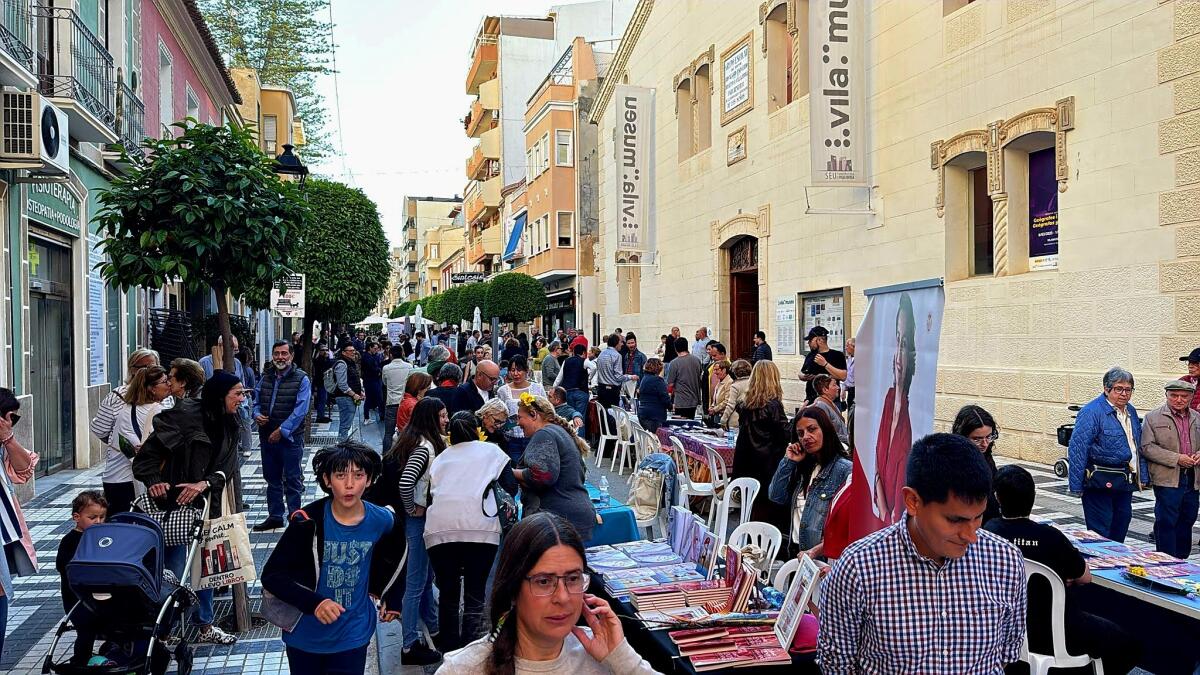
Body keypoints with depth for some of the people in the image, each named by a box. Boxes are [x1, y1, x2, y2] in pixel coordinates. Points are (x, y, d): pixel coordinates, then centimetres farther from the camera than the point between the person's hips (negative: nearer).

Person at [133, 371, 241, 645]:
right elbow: (149, 452, -15)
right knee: (174, 567, -4)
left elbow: (227, 467, -2)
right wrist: (153, 481, -28)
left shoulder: (228, 425, 6)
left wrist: (204, 483, -19)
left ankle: (205, 626, 28)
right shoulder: (185, 415, -16)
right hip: (175, 502, -7)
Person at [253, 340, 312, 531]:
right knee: (272, 478, 14)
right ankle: (275, 516, 25)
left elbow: (300, 410, -15)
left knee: (292, 480, 1)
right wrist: (257, 415, -7)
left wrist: (282, 431, -18)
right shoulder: (265, 378, 11)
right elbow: (257, 402, 17)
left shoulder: (301, 379, -8)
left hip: (290, 437, -6)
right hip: (267, 436, 6)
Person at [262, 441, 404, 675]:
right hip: (305, 636, -1)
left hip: (352, 636, 1)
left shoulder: (382, 521, -10)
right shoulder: (308, 521, -18)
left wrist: (392, 598, 15)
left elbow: (395, 555, 14)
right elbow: (271, 575, -15)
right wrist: (313, 603, -27)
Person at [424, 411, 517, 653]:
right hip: (479, 528, -2)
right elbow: (511, 488, 11)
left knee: (447, 592, 15)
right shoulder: (491, 451, 17)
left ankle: (449, 648, 24)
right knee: (474, 594, 4)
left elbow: (431, 495, 19)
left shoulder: (441, 458, 24)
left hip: (439, 529, 3)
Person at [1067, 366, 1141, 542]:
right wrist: (1076, 486, -20)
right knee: (1100, 532, -4)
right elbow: (1077, 449, -18)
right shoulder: (1092, 412, -15)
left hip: (1125, 480, 8)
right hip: (1100, 482, -8)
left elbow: (1138, 446, 22)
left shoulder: (1131, 411, 11)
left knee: (1121, 527, 14)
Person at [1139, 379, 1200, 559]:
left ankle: (1181, 560, 25)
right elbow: (1147, 447, -10)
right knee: (1166, 523, -4)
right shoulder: (1153, 417, -3)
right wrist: (1177, 459, -16)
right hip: (1167, 479, -5)